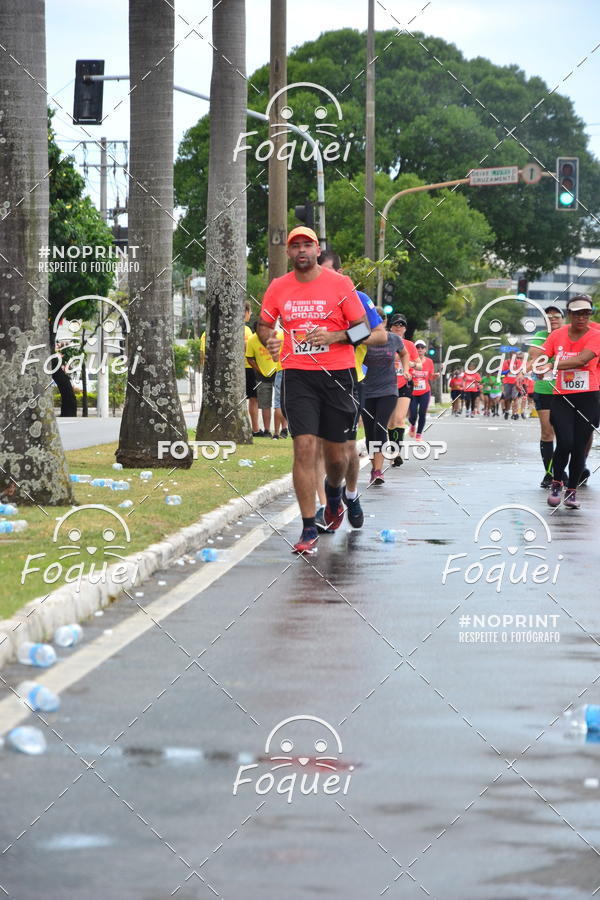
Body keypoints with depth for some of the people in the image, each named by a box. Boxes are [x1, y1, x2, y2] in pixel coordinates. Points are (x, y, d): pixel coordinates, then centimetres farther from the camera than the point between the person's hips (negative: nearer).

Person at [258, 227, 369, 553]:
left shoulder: (339, 284, -2)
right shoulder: (278, 288, 5)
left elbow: (363, 329, 0)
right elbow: (264, 324, 18)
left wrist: (333, 337, -18)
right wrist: (268, 340, -5)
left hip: (337, 375, -1)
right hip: (297, 376, 1)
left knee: (337, 455, 6)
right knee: (304, 447, -12)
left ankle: (334, 491, 44)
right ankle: (309, 530, -9)